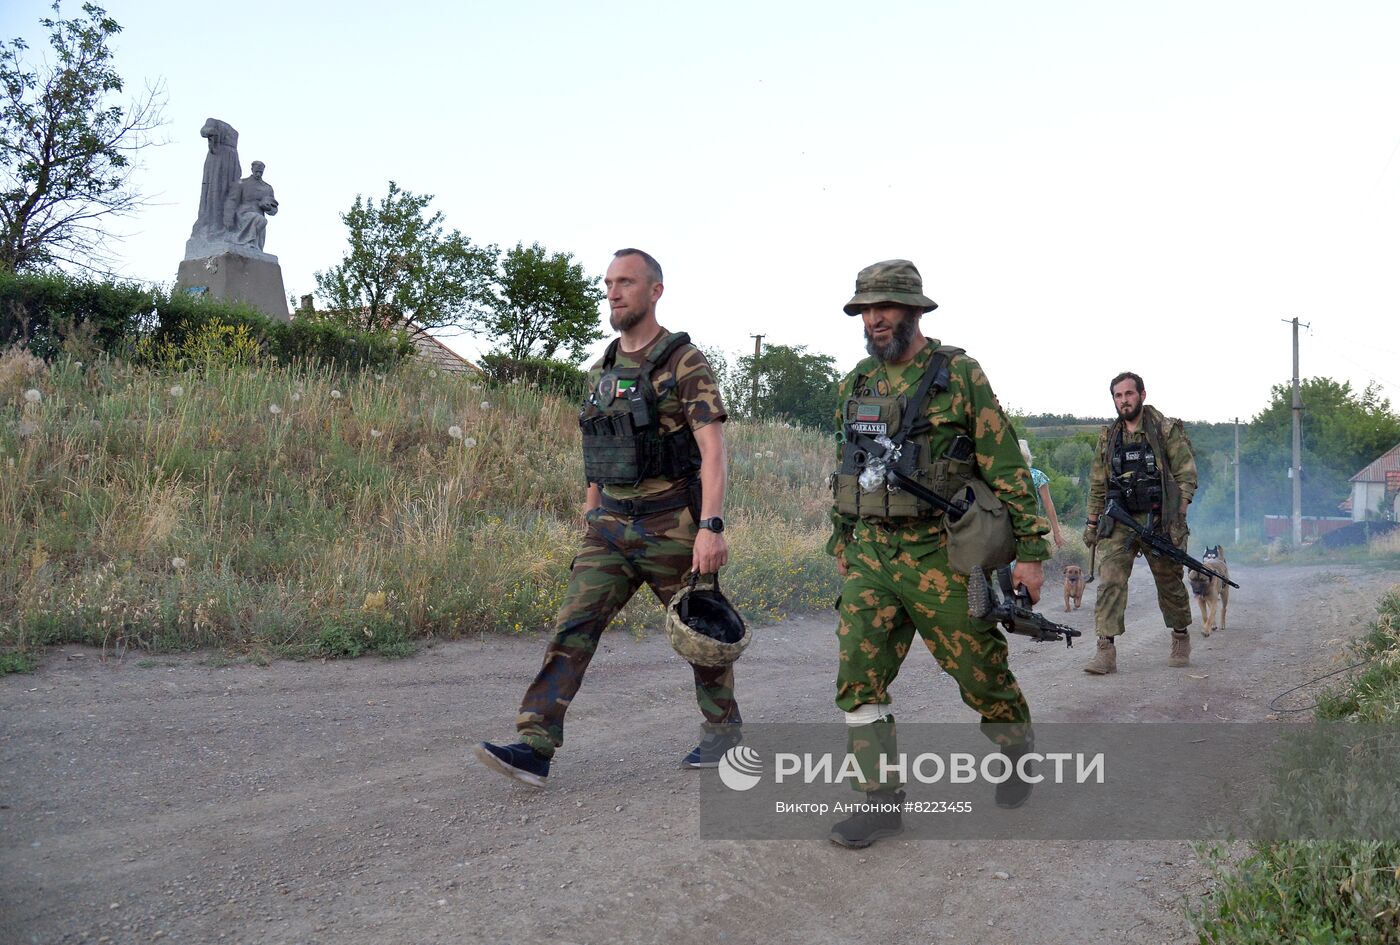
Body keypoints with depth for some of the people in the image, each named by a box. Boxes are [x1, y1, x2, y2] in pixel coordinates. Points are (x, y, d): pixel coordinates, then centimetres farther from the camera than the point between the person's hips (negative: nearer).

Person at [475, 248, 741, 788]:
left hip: (672, 527, -5)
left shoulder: (685, 363, -10)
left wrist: (712, 526, -27)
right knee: (573, 627, -7)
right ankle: (535, 748, -9)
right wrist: (591, 516, 19)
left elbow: (712, 449, -18)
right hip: (611, 530, 6)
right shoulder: (602, 372, 11)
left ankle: (723, 730, 30)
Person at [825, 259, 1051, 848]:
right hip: (870, 555, 5)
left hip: (939, 552, -4)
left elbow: (1006, 466, -7)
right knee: (858, 677, -5)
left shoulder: (960, 375, -5)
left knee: (981, 671, 7)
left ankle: (1019, 756, 36)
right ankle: (881, 801, 4)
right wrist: (840, 543, 21)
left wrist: (1030, 551, -9)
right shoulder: (855, 385, 10)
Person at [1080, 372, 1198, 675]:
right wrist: (1092, 523, 13)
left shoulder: (1167, 430, -2)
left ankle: (1181, 639, 34)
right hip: (1118, 522, 3)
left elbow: (1186, 476, -5)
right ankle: (1105, 650, -14)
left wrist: (1176, 519, -13)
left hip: (1158, 521, -2)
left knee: (1170, 584, 11)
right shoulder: (1107, 438, 10)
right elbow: (1098, 485, 15)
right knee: (1110, 582, -11)